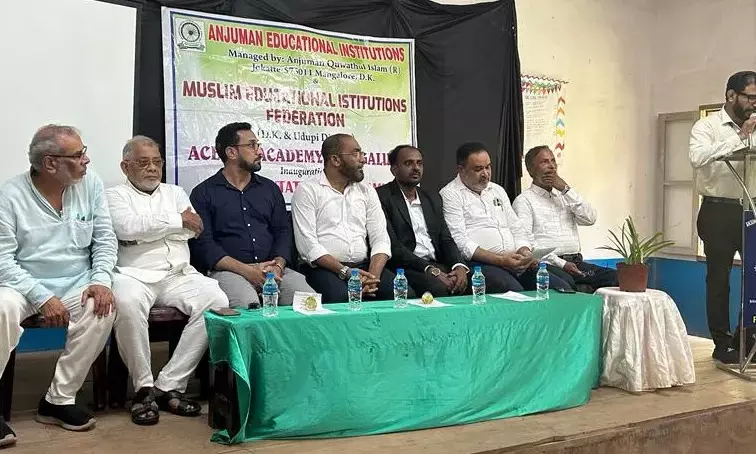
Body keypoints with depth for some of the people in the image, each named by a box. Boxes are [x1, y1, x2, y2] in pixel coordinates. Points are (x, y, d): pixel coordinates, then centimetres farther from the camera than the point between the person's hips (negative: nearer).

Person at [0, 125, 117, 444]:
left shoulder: (90, 184, 0)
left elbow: (105, 239, 4)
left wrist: (100, 280, -13)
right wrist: (42, 298, -21)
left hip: (77, 284, 3)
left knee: (103, 308, -27)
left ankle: (58, 399, -13)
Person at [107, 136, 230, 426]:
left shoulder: (175, 193, 23)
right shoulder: (115, 196, 13)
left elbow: (192, 229, 4)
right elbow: (128, 228, -10)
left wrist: (146, 228, -2)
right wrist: (177, 220, -3)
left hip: (178, 275, 4)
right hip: (134, 274, -3)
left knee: (216, 301, -25)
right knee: (127, 303, -38)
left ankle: (170, 385, -19)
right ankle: (144, 387, -17)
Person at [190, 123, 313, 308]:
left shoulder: (270, 189, 21)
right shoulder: (203, 193, 7)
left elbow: (283, 232, 13)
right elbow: (202, 242, -3)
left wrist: (277, 266, -9)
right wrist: (247, 270, -14)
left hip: (274, 269, 4)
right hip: (228, 271, -4)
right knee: (248, 305, -36)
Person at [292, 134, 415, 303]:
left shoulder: (367, 191, 16)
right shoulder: (307, 189, 1)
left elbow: (380, 239, 8)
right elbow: (308, 244, -9)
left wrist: (373, 275, -11)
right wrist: (345, 271, -18)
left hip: (364, 266, 5)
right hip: (324, 268, -5)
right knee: (340, 297, -37)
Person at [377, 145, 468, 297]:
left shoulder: (433, 198, 20)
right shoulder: (382, 197, -2)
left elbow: (446, 239, 14)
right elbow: (392, 246, -11)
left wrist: (460, 266, -7)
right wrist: (430, 270, -18)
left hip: (437, 265, 7)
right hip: (405, 267, -6)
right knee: (438, 288, -34)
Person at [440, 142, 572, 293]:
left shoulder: (498, 190, 24)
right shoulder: (450, 194, 0)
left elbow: (516, 228, 24)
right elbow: (459, 242, -11)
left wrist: (524, 251, 1)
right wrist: (499, 260, -18)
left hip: (515, 262, 7)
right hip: (481, 263, -7)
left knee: (562, 288, -12)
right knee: (515, 292, -35)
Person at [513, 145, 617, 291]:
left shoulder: (564, 195, 24)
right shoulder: (524, 200, 4)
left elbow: (590, 219, 8)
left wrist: (566, 189, 1)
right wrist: (560, 263, -16)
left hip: (576, 262, 6)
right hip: (549, 265, -5)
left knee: (615, 277, -19)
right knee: (566, 282, -37)